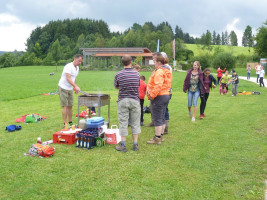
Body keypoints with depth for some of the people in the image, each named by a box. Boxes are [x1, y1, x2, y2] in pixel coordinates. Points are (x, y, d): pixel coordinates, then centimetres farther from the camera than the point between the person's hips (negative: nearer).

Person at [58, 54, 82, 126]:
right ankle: (65, 123, -4)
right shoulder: (69, 66, -19)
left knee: (70, 106, 9)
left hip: (70, 89, 8)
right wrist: (76, 86, -38)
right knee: (65, 106, -7)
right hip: (63, 88, -8)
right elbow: (68, 79, -29)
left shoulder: (77, 67, 10)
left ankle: (70, 123, 15)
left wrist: (75, 88, 15)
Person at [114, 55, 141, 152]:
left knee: (123, 123, 4)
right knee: (135, 123, 9)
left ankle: (123, 145, 7)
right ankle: (135, 145, 12)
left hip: (123, 101, -1)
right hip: (135, 100, 2)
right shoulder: (137, 74, -3)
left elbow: (116, 86, 6)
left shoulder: (118, 74, -8)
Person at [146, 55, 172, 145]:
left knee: (157, 119, -3)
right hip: (166, 95, 10)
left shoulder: (159, 72, -18)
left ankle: (157, 139, 2)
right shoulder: (167, 71, 13)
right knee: (162, 118, 17)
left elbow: (158, 86, -28)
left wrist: (152, 95, -18)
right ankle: (161, 136, 27)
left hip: (158, 97, -10)